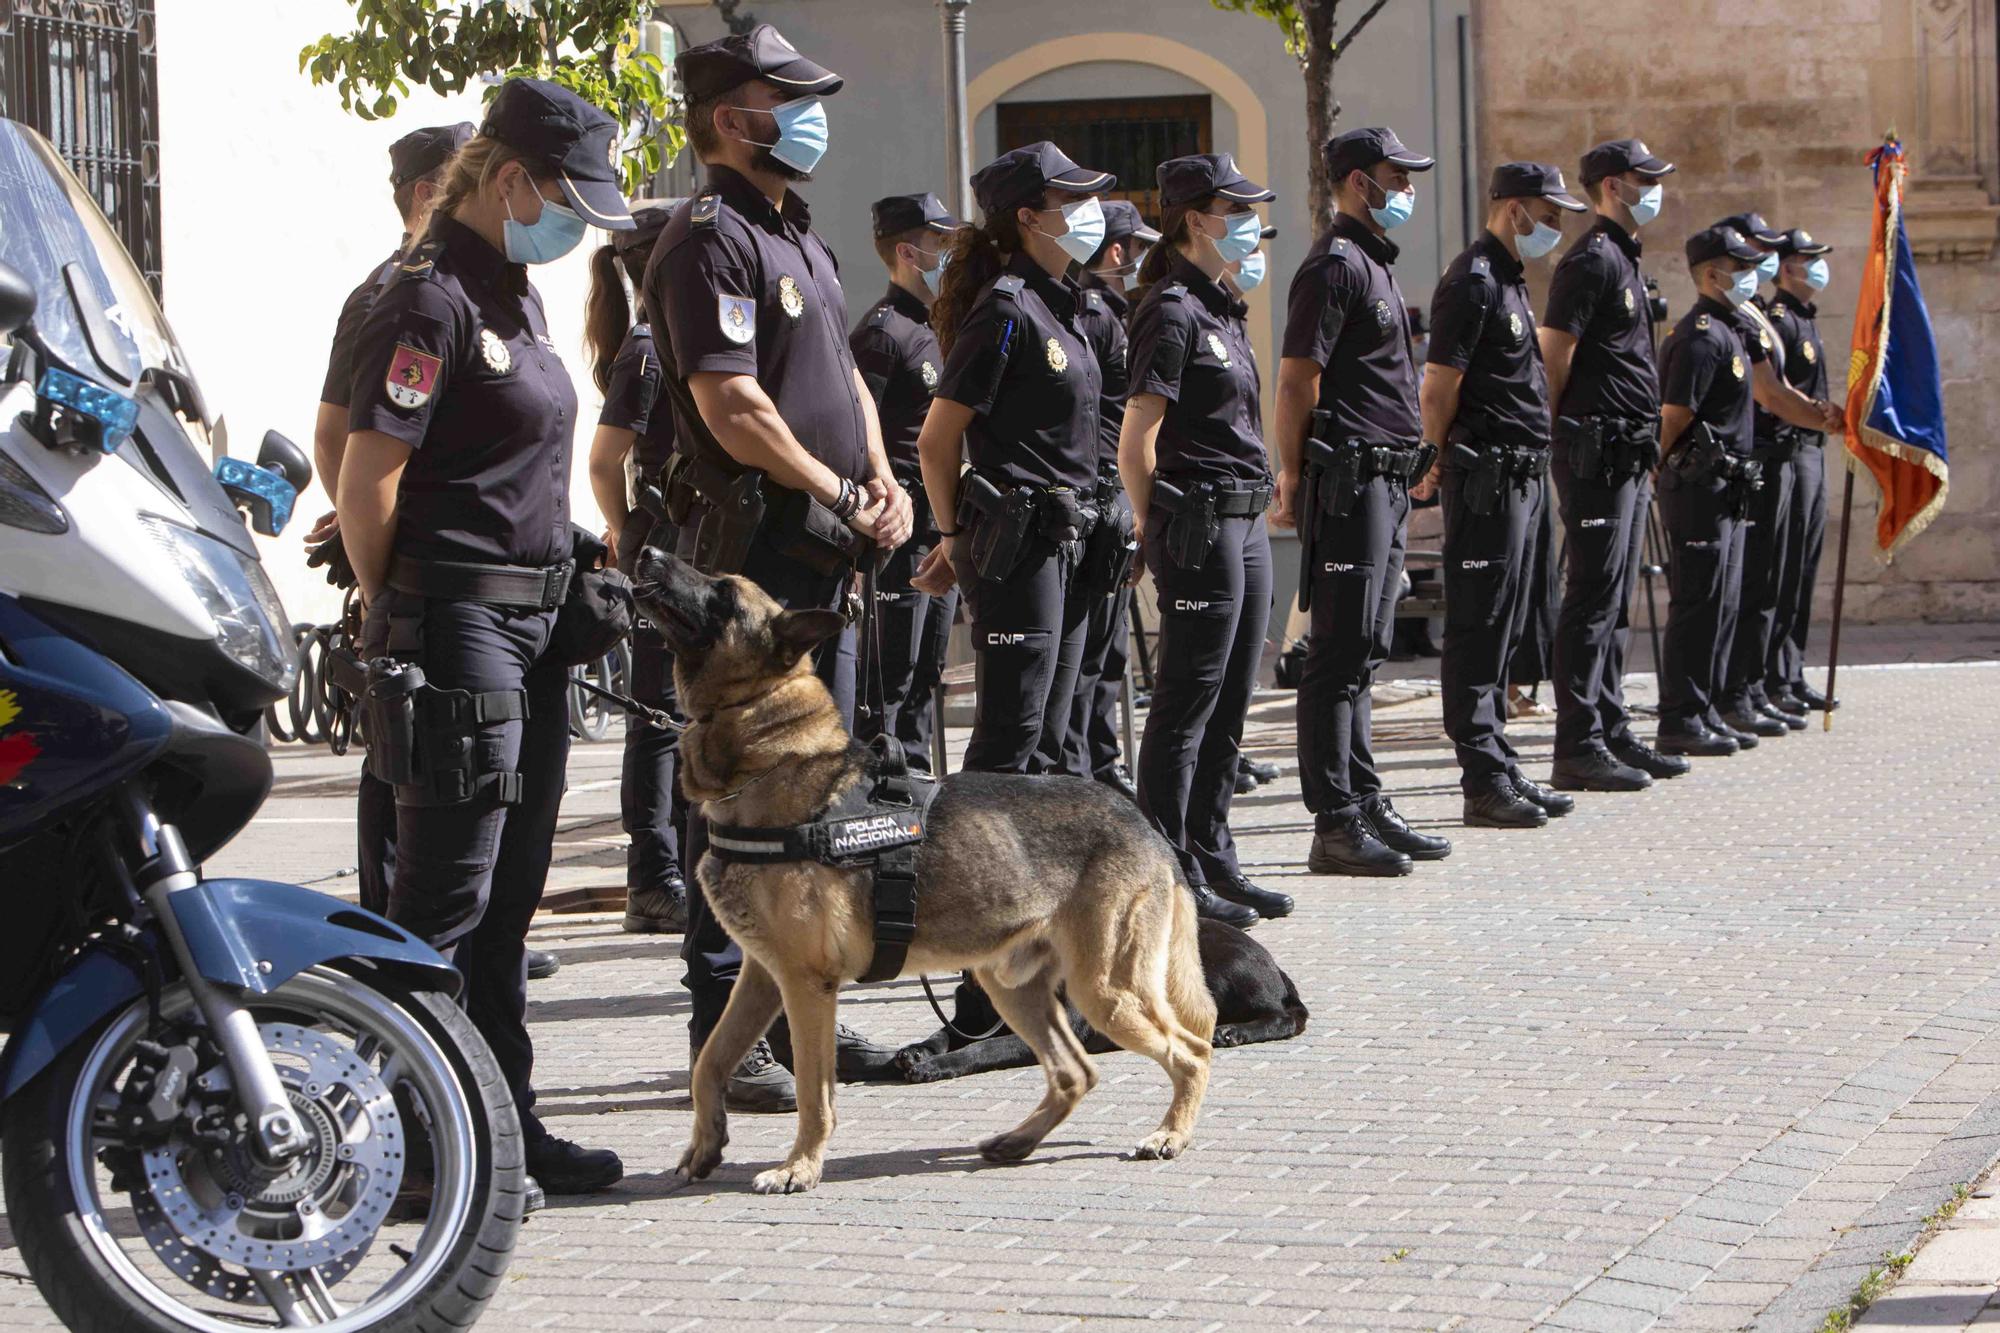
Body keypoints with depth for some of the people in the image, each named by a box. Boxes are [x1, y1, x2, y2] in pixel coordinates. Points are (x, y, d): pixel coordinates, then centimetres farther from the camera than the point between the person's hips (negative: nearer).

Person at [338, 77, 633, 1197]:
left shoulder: (519, 295, 17)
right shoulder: (434, 298, -13)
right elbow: (367, 482, -15)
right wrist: (396, 626, -8)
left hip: (533, 622, 9)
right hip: (458, 615, -9)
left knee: (509, 894, 13)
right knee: (446, 895, -6)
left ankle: (508, 1124, 20)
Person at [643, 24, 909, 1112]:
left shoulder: (799, 237, 19)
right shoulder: (710, 240, -11)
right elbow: (733, 408, -18)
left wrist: (883, 483, 6)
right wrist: (842, 497, -10)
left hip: (827, 548, 10)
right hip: (753, 542, -10)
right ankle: (723, 1030, -3)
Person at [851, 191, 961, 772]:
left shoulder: (940, 327, 18)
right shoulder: (883, 330, -12)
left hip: (945, 527, 9)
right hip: (903, 528, -9)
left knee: (925, 672, 14)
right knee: (892, 675, -6)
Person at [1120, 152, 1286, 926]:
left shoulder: (1221, 309, 15)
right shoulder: (1172, 311, -13)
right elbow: (1135, 444, -14)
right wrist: (1160, 534, -9)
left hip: (1244, 522, 9)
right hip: (1200, 524, -9)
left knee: (1228, 709, 12)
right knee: (1186, 708, -4)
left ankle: (1213, 861, 20)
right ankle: (1169, 878, 0)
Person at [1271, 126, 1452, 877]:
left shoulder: (1373, 265, 20)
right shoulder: (1336, 266, -12)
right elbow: (1297, 377, -16)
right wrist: (1295, 477, -19)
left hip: (1385, 482, 10)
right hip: (1350, 479, -10)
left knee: (1363, 652, 13)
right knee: (1342, 653, -9)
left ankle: (1365, 806, 19)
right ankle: (1336, 825, -8)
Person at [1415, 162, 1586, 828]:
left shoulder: (1509, 280, 19)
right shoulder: (1473, 282, -12)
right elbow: (1439, 388, -15)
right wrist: (1439, 466, -11)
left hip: (1520, 476, 10)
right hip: (1487, 475, -10)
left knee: (1502, 630, 13)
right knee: (1478, 630, -7)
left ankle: (1501, 772, 18)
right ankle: (1485, 781, -6)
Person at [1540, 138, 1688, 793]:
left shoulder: (1624, 260, 19)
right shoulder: (1591, 260, -12)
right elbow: (1552, 357, -16)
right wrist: (1555, 440, -14)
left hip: (1628, 455, 10)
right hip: (1597, 450, -10)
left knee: (1615, 601, 12)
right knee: (1593, 598, -9)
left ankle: (1611, 733, 18)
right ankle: (1578, 749, -9)